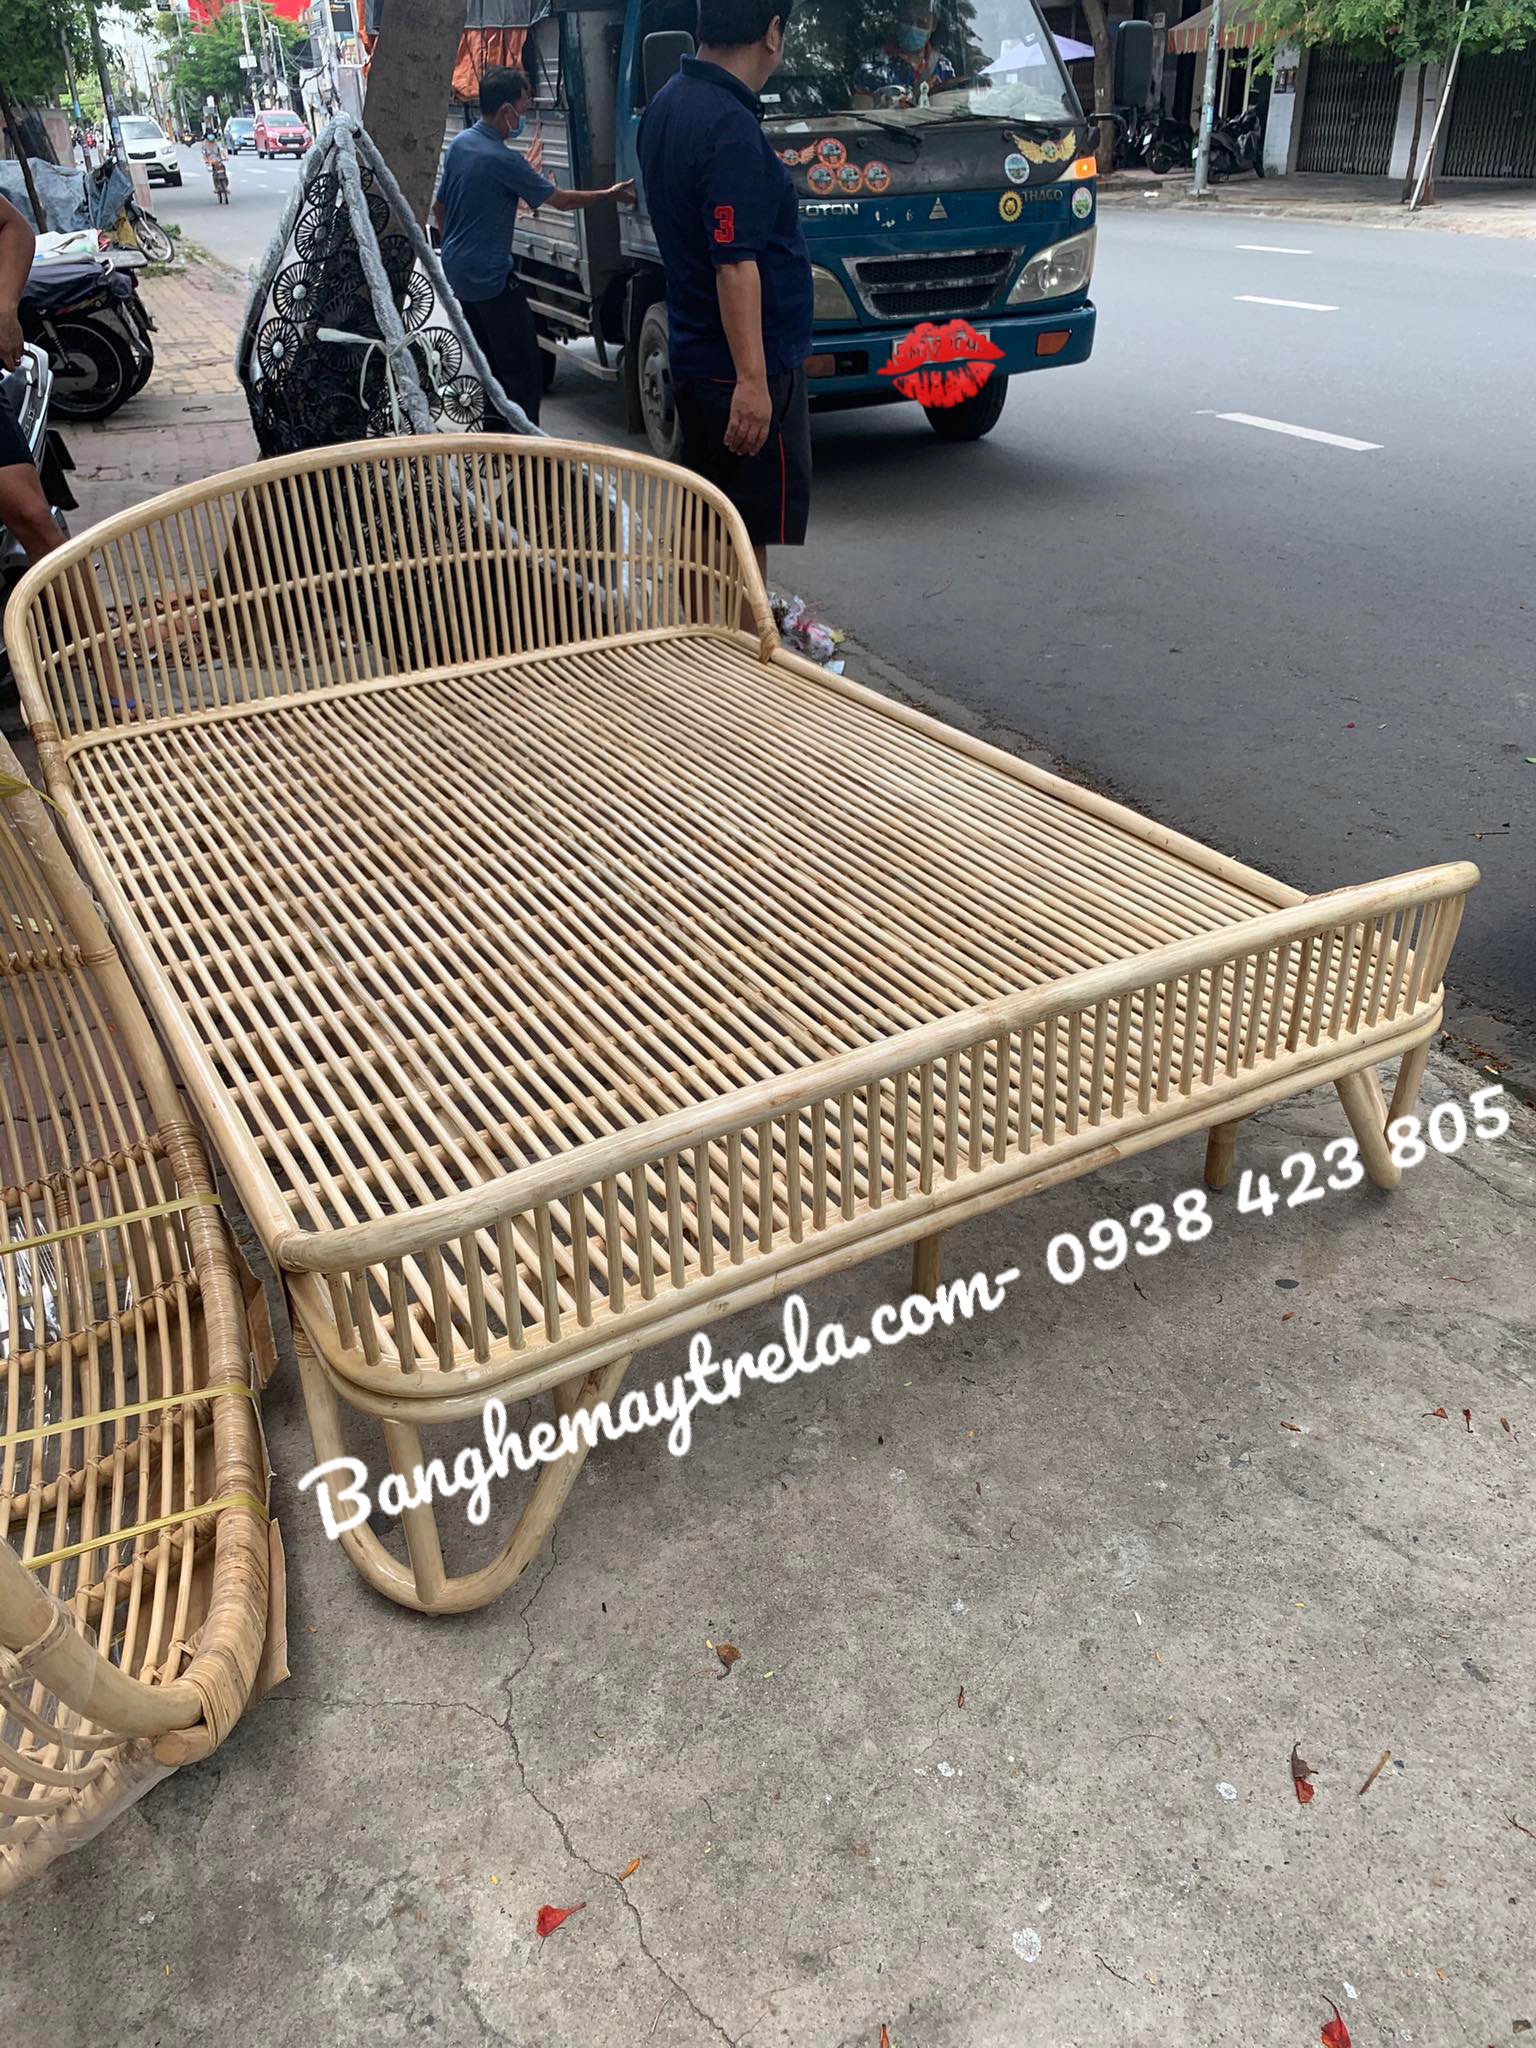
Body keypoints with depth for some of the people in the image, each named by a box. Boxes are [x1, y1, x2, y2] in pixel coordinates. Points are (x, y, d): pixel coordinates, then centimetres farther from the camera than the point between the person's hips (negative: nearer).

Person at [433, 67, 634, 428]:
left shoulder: (459, 144, 7)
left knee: (492, 362, 18)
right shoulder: (503, 160, -18)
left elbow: (439, 208, 18)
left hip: (457, 272, 10)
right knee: (524, 371, -7)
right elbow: (561, 201, -11)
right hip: (490, 278, -10)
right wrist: (609, 195, 1)